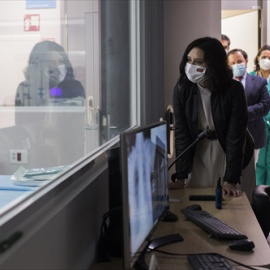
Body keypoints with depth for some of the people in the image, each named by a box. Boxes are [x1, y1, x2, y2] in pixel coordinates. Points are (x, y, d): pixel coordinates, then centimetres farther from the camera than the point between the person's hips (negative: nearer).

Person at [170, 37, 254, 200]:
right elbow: (181, 133, -16)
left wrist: (231, 180, -25)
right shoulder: (182, 89, -17)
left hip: (229, 150, -1)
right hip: (198, 150, 2)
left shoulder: (234, 90, -24)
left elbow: (235, 137, -23)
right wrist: (181, 176, -21)